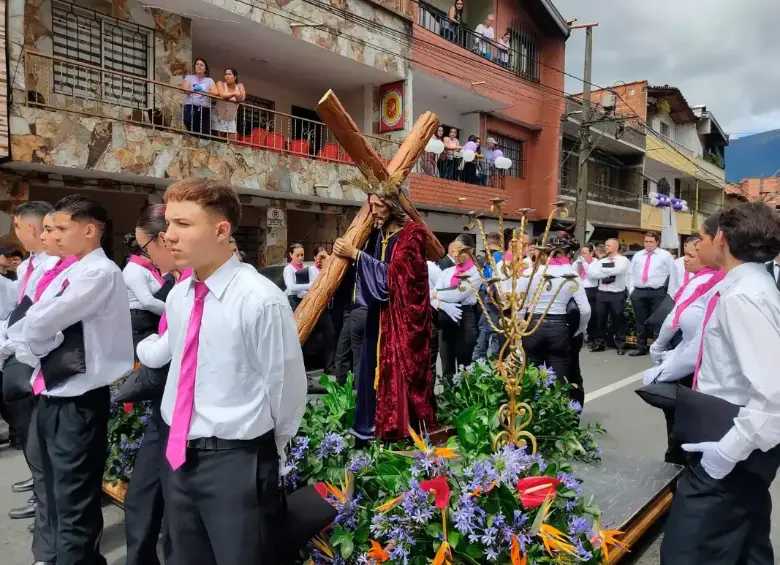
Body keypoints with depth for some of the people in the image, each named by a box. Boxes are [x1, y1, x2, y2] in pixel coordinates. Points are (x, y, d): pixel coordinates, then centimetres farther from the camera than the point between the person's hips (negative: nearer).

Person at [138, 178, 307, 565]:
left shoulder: (260, 300, -20)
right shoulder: (177, 296, 2)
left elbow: (286, 388, -13)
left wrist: (268, 452, 1)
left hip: (236, 463, -7)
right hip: (179, 457, 7)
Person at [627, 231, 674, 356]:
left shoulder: (665, 255, 4)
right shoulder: (637, 255, 16)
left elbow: (673, 274, 1)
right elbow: (630, 274, 17)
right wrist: (631, 290, 7)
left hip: (658, 293, -4)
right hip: (638, 293, 4)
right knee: (640, 322, 9)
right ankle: (641, 347, 18)